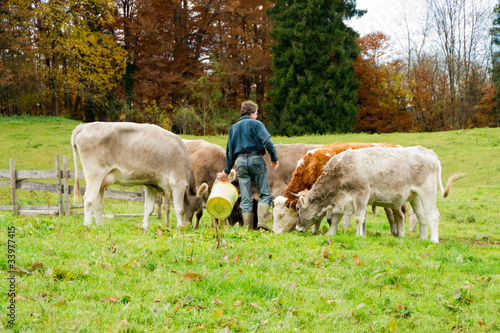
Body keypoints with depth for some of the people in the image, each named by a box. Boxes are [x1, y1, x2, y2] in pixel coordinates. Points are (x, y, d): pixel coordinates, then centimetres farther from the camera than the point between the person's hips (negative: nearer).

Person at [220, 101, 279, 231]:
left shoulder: (233, 128, 19)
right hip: (256, 159, -4)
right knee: (265, 194, 1)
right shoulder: (256, 124, 3)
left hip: (240, 162, 4)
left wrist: (227, 170, 26)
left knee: (246, 199, 5)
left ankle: (248, 228, 1)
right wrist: (274, 158, -6)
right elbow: (267, 142, -12)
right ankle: (262, 222, -15)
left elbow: (229, 151, 21)